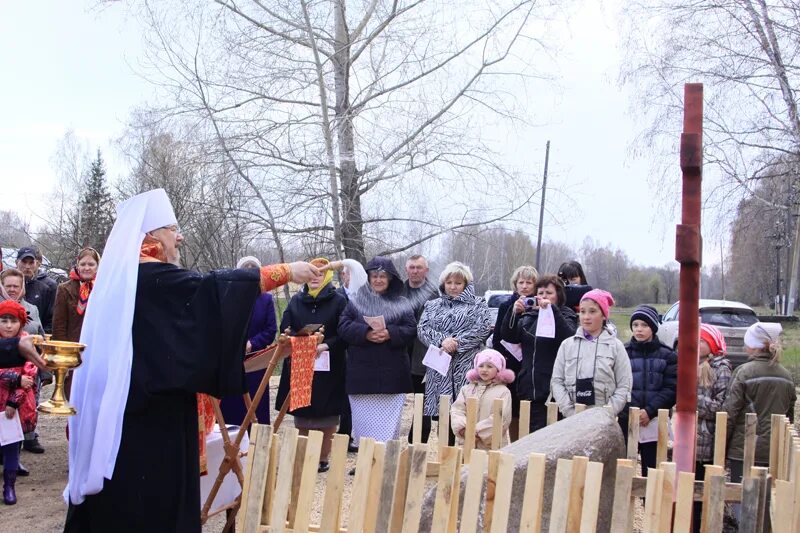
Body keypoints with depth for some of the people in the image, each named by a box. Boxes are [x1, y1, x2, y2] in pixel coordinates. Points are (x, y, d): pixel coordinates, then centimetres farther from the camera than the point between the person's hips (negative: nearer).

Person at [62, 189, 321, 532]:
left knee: (119, 496, 14)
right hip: (150, 412, -10)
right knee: (152, 499, -3)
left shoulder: (120, 274, 15)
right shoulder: (154, 278, -16)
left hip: (118, 404, 10)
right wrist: (286, 272, -25)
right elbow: (213, 287, -26)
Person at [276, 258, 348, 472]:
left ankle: (323, 458, 11)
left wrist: (326, 345, -21)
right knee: (302, 415, 5)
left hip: (328, 367, -3)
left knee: (326, 416, 2)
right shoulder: (296, 300, 10)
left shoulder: (338, 301, -1)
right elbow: (285, 328, 5)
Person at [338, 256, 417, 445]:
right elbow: (343, 327, -1)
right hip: (362, 373, 0)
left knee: (389, 425, 0)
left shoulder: (402, 304, 9)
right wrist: (365, 333, -18)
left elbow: (410, 330, 1)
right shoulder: (355, 300, 7)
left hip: (392, 374, 0)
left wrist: (390, 334, -17)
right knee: (364, 422, 4)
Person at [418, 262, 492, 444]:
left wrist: (458, 342, -13)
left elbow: (484, 328, -5)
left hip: (466, 367, -2)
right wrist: (442, 340, -12)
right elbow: (422, 329, 6)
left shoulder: (477, 304, 10)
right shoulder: (432, 306, 19)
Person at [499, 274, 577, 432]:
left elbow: (569, 337, -17)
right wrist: (514, 311, -12)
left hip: (552, 390, -4)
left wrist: (552, 309, -23)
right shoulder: (528, 315, 14)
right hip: (529, 388, 4)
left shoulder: (565, 316, 4)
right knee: (533, 433, 7)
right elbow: (508, 336, 3)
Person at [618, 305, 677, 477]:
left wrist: (650, 411, -12)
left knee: (651, 470, 0)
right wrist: (628, 410, -13)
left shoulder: (667, 356, 6)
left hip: (655, 422, 0)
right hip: (626, 422, 0)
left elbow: (671, 389, -1)